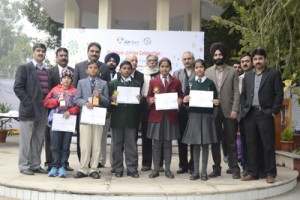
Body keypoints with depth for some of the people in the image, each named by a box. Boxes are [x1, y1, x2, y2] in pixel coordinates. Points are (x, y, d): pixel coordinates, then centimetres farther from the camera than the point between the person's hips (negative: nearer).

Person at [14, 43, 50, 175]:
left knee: (39, 140, 10)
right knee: (26, 139, 1)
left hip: (43, 111, 6)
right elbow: (18, 88, -8)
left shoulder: (47, 71, 15)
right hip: (29, 110, -5)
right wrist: (29, 103, -14)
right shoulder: (24, 68, -1)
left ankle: (36, 165, 19)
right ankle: (24, 166, 11)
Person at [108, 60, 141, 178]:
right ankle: (118, 169, 14)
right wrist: (112, 98, -17)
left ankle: (132, 169, 9)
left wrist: (139, 100, -14)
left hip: (131, 119, 0)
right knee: (117, 145, 6)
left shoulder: (137, 84, 11)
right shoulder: (112, 84, 9)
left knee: (131, 145, 2)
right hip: (117, 119, 0)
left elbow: (139, 100, 7)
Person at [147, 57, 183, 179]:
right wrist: (150, 100, -14)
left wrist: (179, 101, -11)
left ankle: (167, 169, 15)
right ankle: (156, 169, 12)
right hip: (156, 115, 0)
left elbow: (180, 96, 10)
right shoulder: (153, 81, 7)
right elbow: (148, 97, 7)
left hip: (170, 116, 0)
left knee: (168, 143, 6)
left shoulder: (176, 82, 7)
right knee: (156, 143, 3)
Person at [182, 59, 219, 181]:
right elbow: (186, 99, 9)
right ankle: (195, 171, 11)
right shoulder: (190, 83, 8)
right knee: (195, 144, 3)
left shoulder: (210, 83, 3)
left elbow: (215, 100, 3)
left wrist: (216, 102, -18)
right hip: (194, 115, 1)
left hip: (206, 115, -1)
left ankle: (204, 172, 11)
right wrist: (185, 100, -12)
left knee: (205, 144, 3)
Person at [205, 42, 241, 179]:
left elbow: (236, 92, 1)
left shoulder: (232, 71, 5)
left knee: (231, 141, 3)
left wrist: (235, 110, -8)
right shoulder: (207, 72, 9)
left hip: (228, 111, -1)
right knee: (215, 141, 7)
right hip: (213, 111, 2)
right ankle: (216, 168, 16)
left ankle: (234, 169, 10)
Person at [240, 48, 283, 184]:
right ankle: (252, 172, 15)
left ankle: (270, 173, 10)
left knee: (268, 145, -1)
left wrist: (274, 112, -9)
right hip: (249, 114, 4)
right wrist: (243, 110, 4)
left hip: (265, 114, -4)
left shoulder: (274, 74, 2)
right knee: (251, 144, 7)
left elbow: (279, 94, -2)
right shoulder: (247, 76, 15)